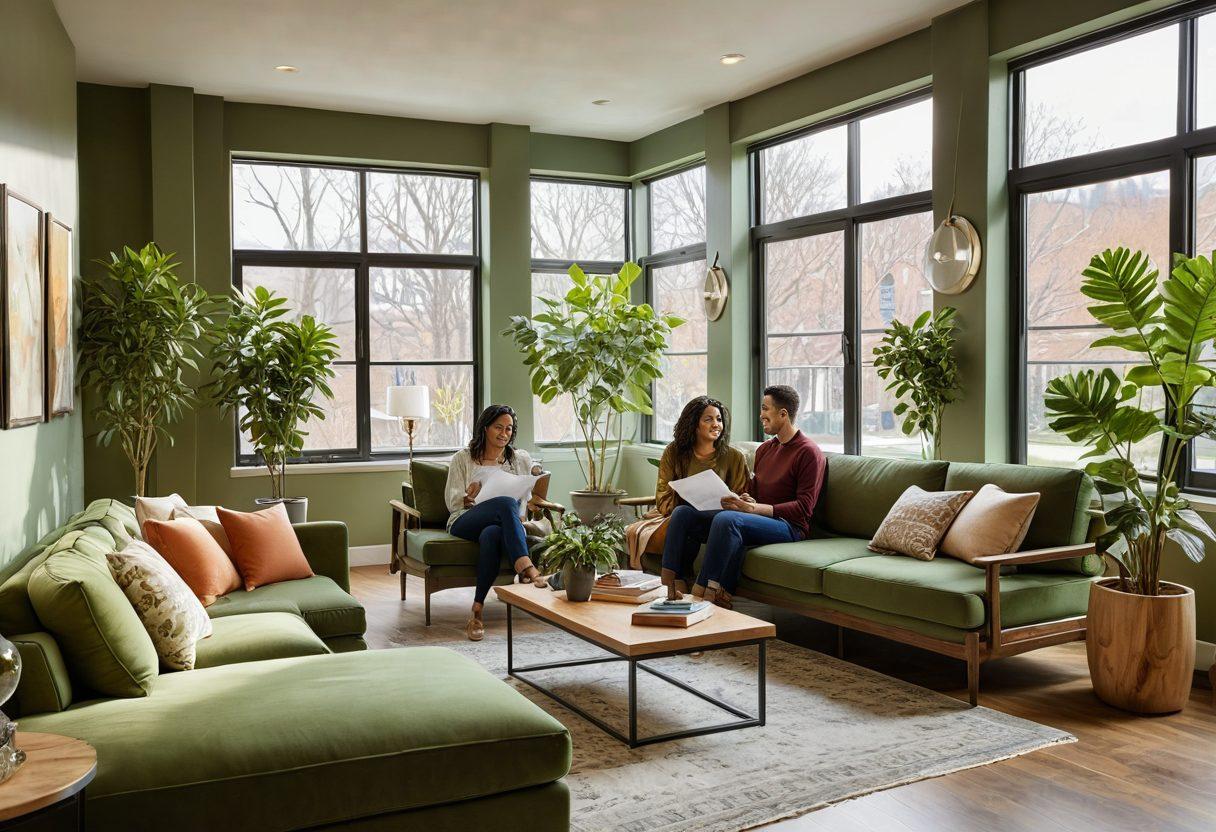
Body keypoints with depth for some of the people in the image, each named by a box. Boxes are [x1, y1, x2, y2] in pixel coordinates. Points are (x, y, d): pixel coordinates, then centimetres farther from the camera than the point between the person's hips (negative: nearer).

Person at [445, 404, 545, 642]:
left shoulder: (520, 459, 18)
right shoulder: (462, 459, 12)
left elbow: (524, 499, 14)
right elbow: (452, 501, 6)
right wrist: (468, 498, -18)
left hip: (503, 525, 1)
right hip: (465, 523, -1)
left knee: (491, 535, -41)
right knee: (505, 503, -37)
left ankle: (477, 611, -42)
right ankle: (526, 569, -51)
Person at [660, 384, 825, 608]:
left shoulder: (809, 452, -5)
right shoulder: (764, 449, 20)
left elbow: (803, 508, -13)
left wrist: (754, 508, -21)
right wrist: (741, 500, -3)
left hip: (789, 527, -8)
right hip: (758, 518, 8)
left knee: (726, 519, -37)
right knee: (683, 512, -9)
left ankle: (702, 594, -36)